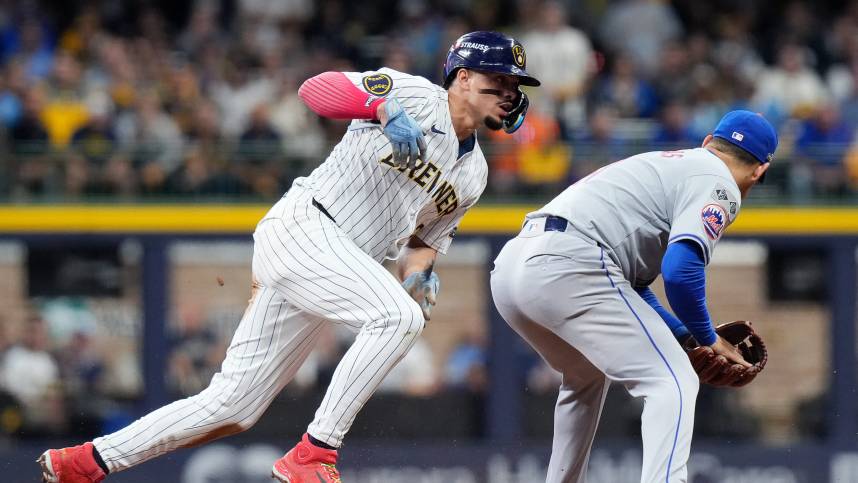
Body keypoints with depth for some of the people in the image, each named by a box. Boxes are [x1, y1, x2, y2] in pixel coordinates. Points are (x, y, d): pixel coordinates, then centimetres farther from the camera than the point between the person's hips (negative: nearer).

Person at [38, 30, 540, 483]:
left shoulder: (472, 175, 18)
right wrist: (385, 109, -33)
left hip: (332, 271, 8)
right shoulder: (415, 96, -5)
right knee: (397, 315, -29)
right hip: (301, 228, -8)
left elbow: (425, 238, 22)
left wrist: (418, 273, -1)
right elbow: (316, 88, -16)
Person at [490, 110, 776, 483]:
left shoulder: (663, 163, 33)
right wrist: (708, 339, 2)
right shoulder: (718, 184, 5)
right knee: (672, 382, -10)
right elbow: (680, 269, -12)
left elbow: (627, 280, 32)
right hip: (568, 267, -9)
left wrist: (685, 335, 28)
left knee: (588, 375, 33)